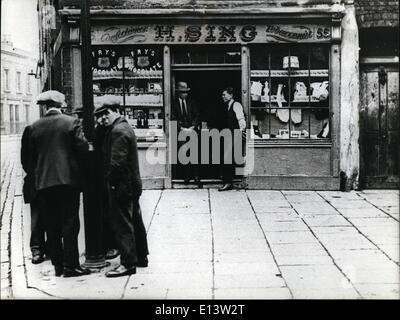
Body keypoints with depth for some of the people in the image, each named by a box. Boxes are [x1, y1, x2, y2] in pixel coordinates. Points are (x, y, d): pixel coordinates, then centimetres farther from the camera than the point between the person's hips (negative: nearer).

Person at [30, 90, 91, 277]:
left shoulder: (35, 127, 3)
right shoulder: (71, 122, -6)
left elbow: (33, 155, 9)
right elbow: (83, 147, -7)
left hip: (43, 182, 3)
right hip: (67, 179, -3)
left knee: (52, 226, 10)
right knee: (69, 225, 1)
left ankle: (58, 265, 15)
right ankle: (71, 265, 2)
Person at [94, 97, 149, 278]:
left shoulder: (118, 131, -16)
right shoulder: (126, 127, 16)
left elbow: (117, 162, -22)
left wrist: (110, 179, -13)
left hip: (121, 186, -10)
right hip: (132, 184, 11)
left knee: (122, 224, -6)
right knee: (135, 221, 16)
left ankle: (128, 263, -2)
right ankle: (141, 257, 26)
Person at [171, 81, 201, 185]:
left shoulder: (191, 102, 13)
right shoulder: (174, 103, 6)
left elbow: (196, 115, 10)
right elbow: (173, 118, 2)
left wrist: (193, 126, -4)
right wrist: (181, 127, -8)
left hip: (192, 130, 1)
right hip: (180, 131, -1)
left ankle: (195, 175, -3)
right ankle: (186, 175, 2)